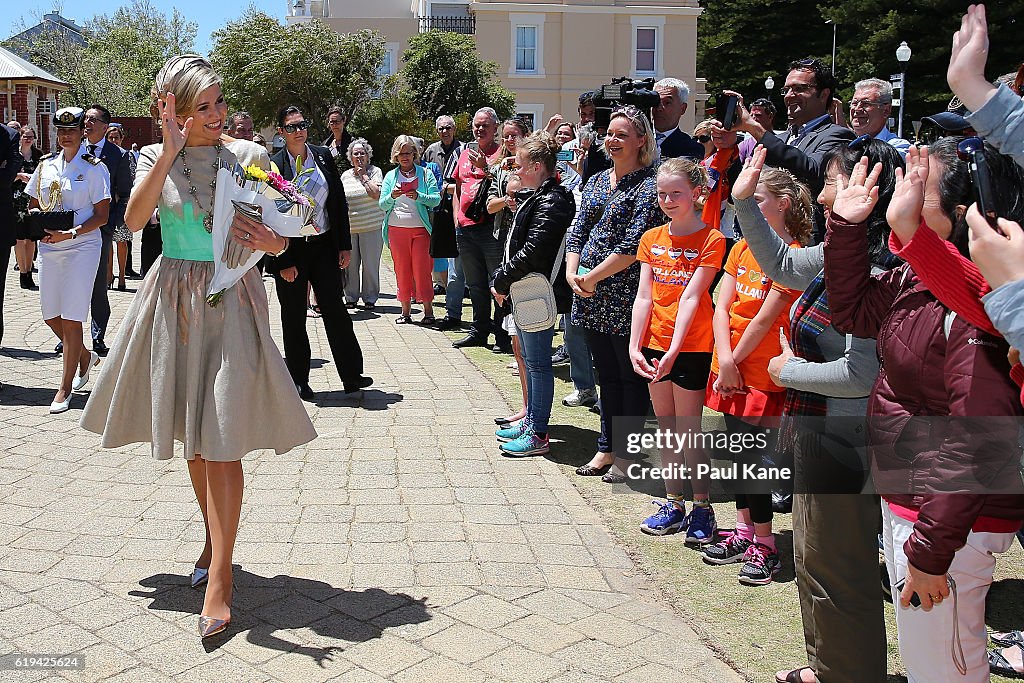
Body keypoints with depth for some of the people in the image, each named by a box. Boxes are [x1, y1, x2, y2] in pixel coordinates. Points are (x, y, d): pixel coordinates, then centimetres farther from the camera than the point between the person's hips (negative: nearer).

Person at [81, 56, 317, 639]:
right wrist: (171, 150, -21)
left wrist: (272, 242, -20)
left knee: (221, 438, -7)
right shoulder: (154, 157, 4)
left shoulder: (249, 154, 1)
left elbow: (278, 236, 3)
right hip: (175, 300, 3)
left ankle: (219, 579, -3)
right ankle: (214, 539, 35)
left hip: (233, 300, -2)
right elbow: (135, 220, -15)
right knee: (191, 436, 13)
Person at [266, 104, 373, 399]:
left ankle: (352, 376, 10)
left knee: (335, 311, 3)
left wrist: (344, 244, 2)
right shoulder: (274, 166, -7)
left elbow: (340, 203, 6)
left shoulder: (323, 156, 4)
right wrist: (283, 262, -11)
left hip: (324, 245, 2)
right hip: (291, 250, -2)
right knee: (293, 318, 8)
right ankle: (299, 380, 19)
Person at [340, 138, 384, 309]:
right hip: (349, 227, 3)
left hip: (371, 226, -3)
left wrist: (363, 175, -8)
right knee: (350, 264, 3)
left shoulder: (375, 171, 2)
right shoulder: (345, 176, 13)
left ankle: (370, 298, 10)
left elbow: (376, 194, -14)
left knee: (370, 263, -1)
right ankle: (351, 297, 16)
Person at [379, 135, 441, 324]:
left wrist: (419, 196, -21)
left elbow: (436, 200, -4)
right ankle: (406, 310, 13)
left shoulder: (425, 173, 5)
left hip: (420, 229, -2)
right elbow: (382, 204, 4)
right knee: (401, 269, 6)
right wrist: (392, 196, -17)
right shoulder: (390, 176, 11)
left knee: (422, 269, -4)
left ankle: (428, 310, 3)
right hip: (397, 229, 2)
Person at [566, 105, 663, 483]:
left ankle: (627, 455, 14)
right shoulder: (597, 181, 14)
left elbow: (634, 245, -17)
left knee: (631, 377, 4)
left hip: (626, 297, -7)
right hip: (592, 296, 7)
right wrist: (572, 272, -3)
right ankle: (607, 449, 25)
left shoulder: (649, 185, -9)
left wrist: (592, 277, -14)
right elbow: (578, 231, 13)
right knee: (607, 375, 15)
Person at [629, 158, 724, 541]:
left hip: (691, 347, -5)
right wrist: (635, 345, -4)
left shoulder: (711, 240, -7)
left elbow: (691, 297, -15)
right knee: (666, 430, 12)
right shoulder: (652, 239, 9)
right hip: (654, 346, 5)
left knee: (689, 430, 0)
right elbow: (644, 296, 4)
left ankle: (702, 508, 15)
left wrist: (675, 349, -21)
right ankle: (674, 505, 23)